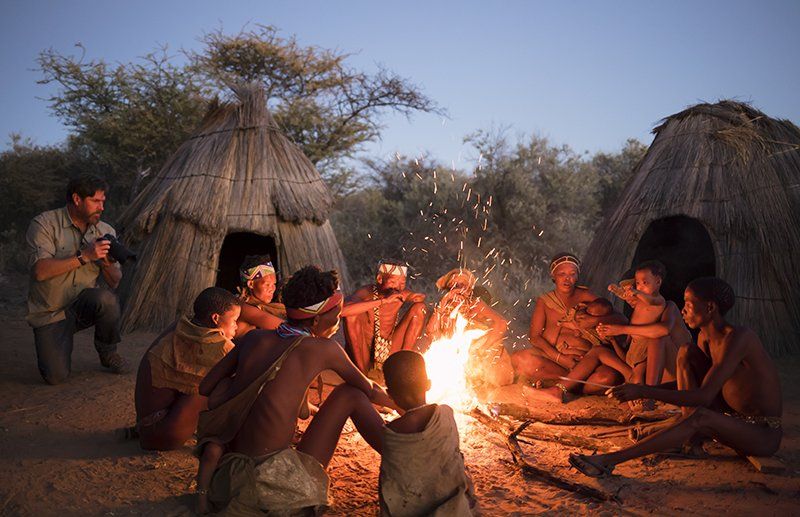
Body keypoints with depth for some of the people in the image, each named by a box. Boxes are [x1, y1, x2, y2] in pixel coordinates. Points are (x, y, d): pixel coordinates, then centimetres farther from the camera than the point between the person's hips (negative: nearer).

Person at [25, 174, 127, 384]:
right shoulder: (44, 224, -11)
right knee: (56, 376, -18)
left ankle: (108, 353, -5)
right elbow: (40, 271, -24)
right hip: (49, 312, -3)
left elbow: (114, 283, 2)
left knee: (105, 298, -33)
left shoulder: (105, 231, 2)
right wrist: (84, 256, -28)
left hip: (83, 306, 3)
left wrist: (107, 263, -19)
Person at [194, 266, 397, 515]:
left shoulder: (254, 338, 6)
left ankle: (204, 483, 16)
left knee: (226, 388, 28)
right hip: (280, 486, -4)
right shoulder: (324, 349, -4)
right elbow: (370, 390, 10)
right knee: (350, 393, 8)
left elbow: (205, 387, 13)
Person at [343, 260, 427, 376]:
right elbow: (343, 310, -40)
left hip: (390, 353, 3)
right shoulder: (367, 293, -19)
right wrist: (383, 301, -40)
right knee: (353, 313, -28)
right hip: (363, 354, -3)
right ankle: (361, 369, -18)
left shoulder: (401, 294, -6)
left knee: (419, 307, -7)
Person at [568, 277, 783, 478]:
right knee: (686, 352, -2)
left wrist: (644, 391, -36)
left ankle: (607, 461, -40)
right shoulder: (705, 338, 2)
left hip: (763, 435, -8)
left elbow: (704, 397, -32)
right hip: (731, 418, 9)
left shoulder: (737, 337, -25)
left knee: (700, 417, -38)